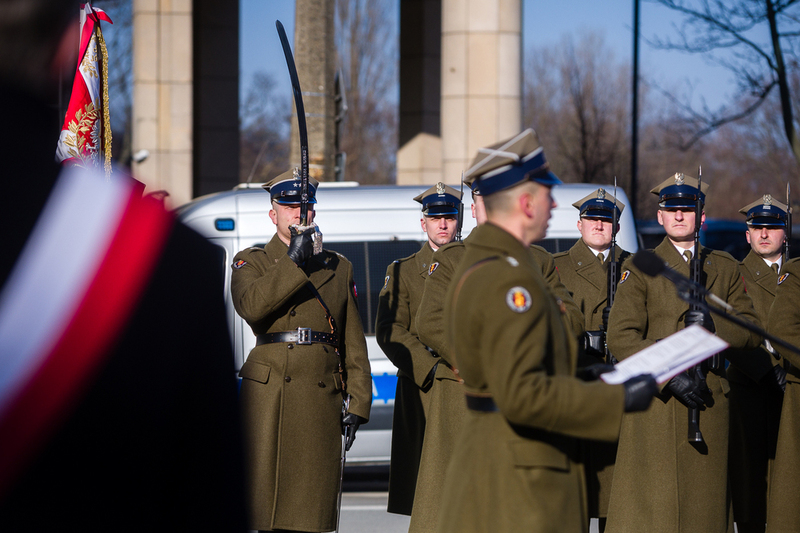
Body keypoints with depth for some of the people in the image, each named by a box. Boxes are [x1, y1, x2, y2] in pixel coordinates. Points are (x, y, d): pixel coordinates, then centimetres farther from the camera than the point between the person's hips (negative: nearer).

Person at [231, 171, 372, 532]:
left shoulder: (339, 268, 18)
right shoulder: (251, 263, 10)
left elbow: (354, 344, 14)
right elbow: (250, 306, -13)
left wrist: (357, 403, 6)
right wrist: (294, 262, -14)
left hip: (321, 398, 2)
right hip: (267, 394, -2)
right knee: (264, 496, -6)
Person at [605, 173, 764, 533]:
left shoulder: (726, 268, 15)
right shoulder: (639, 268, 4)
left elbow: (752, 330, 10)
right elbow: (621, 337, -6)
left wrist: (715, 327, -11)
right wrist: (669, 377, -17)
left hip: (709, 401, 3)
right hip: (655, 402, -3)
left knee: (705, 504, 3)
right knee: (649, 503, -6)